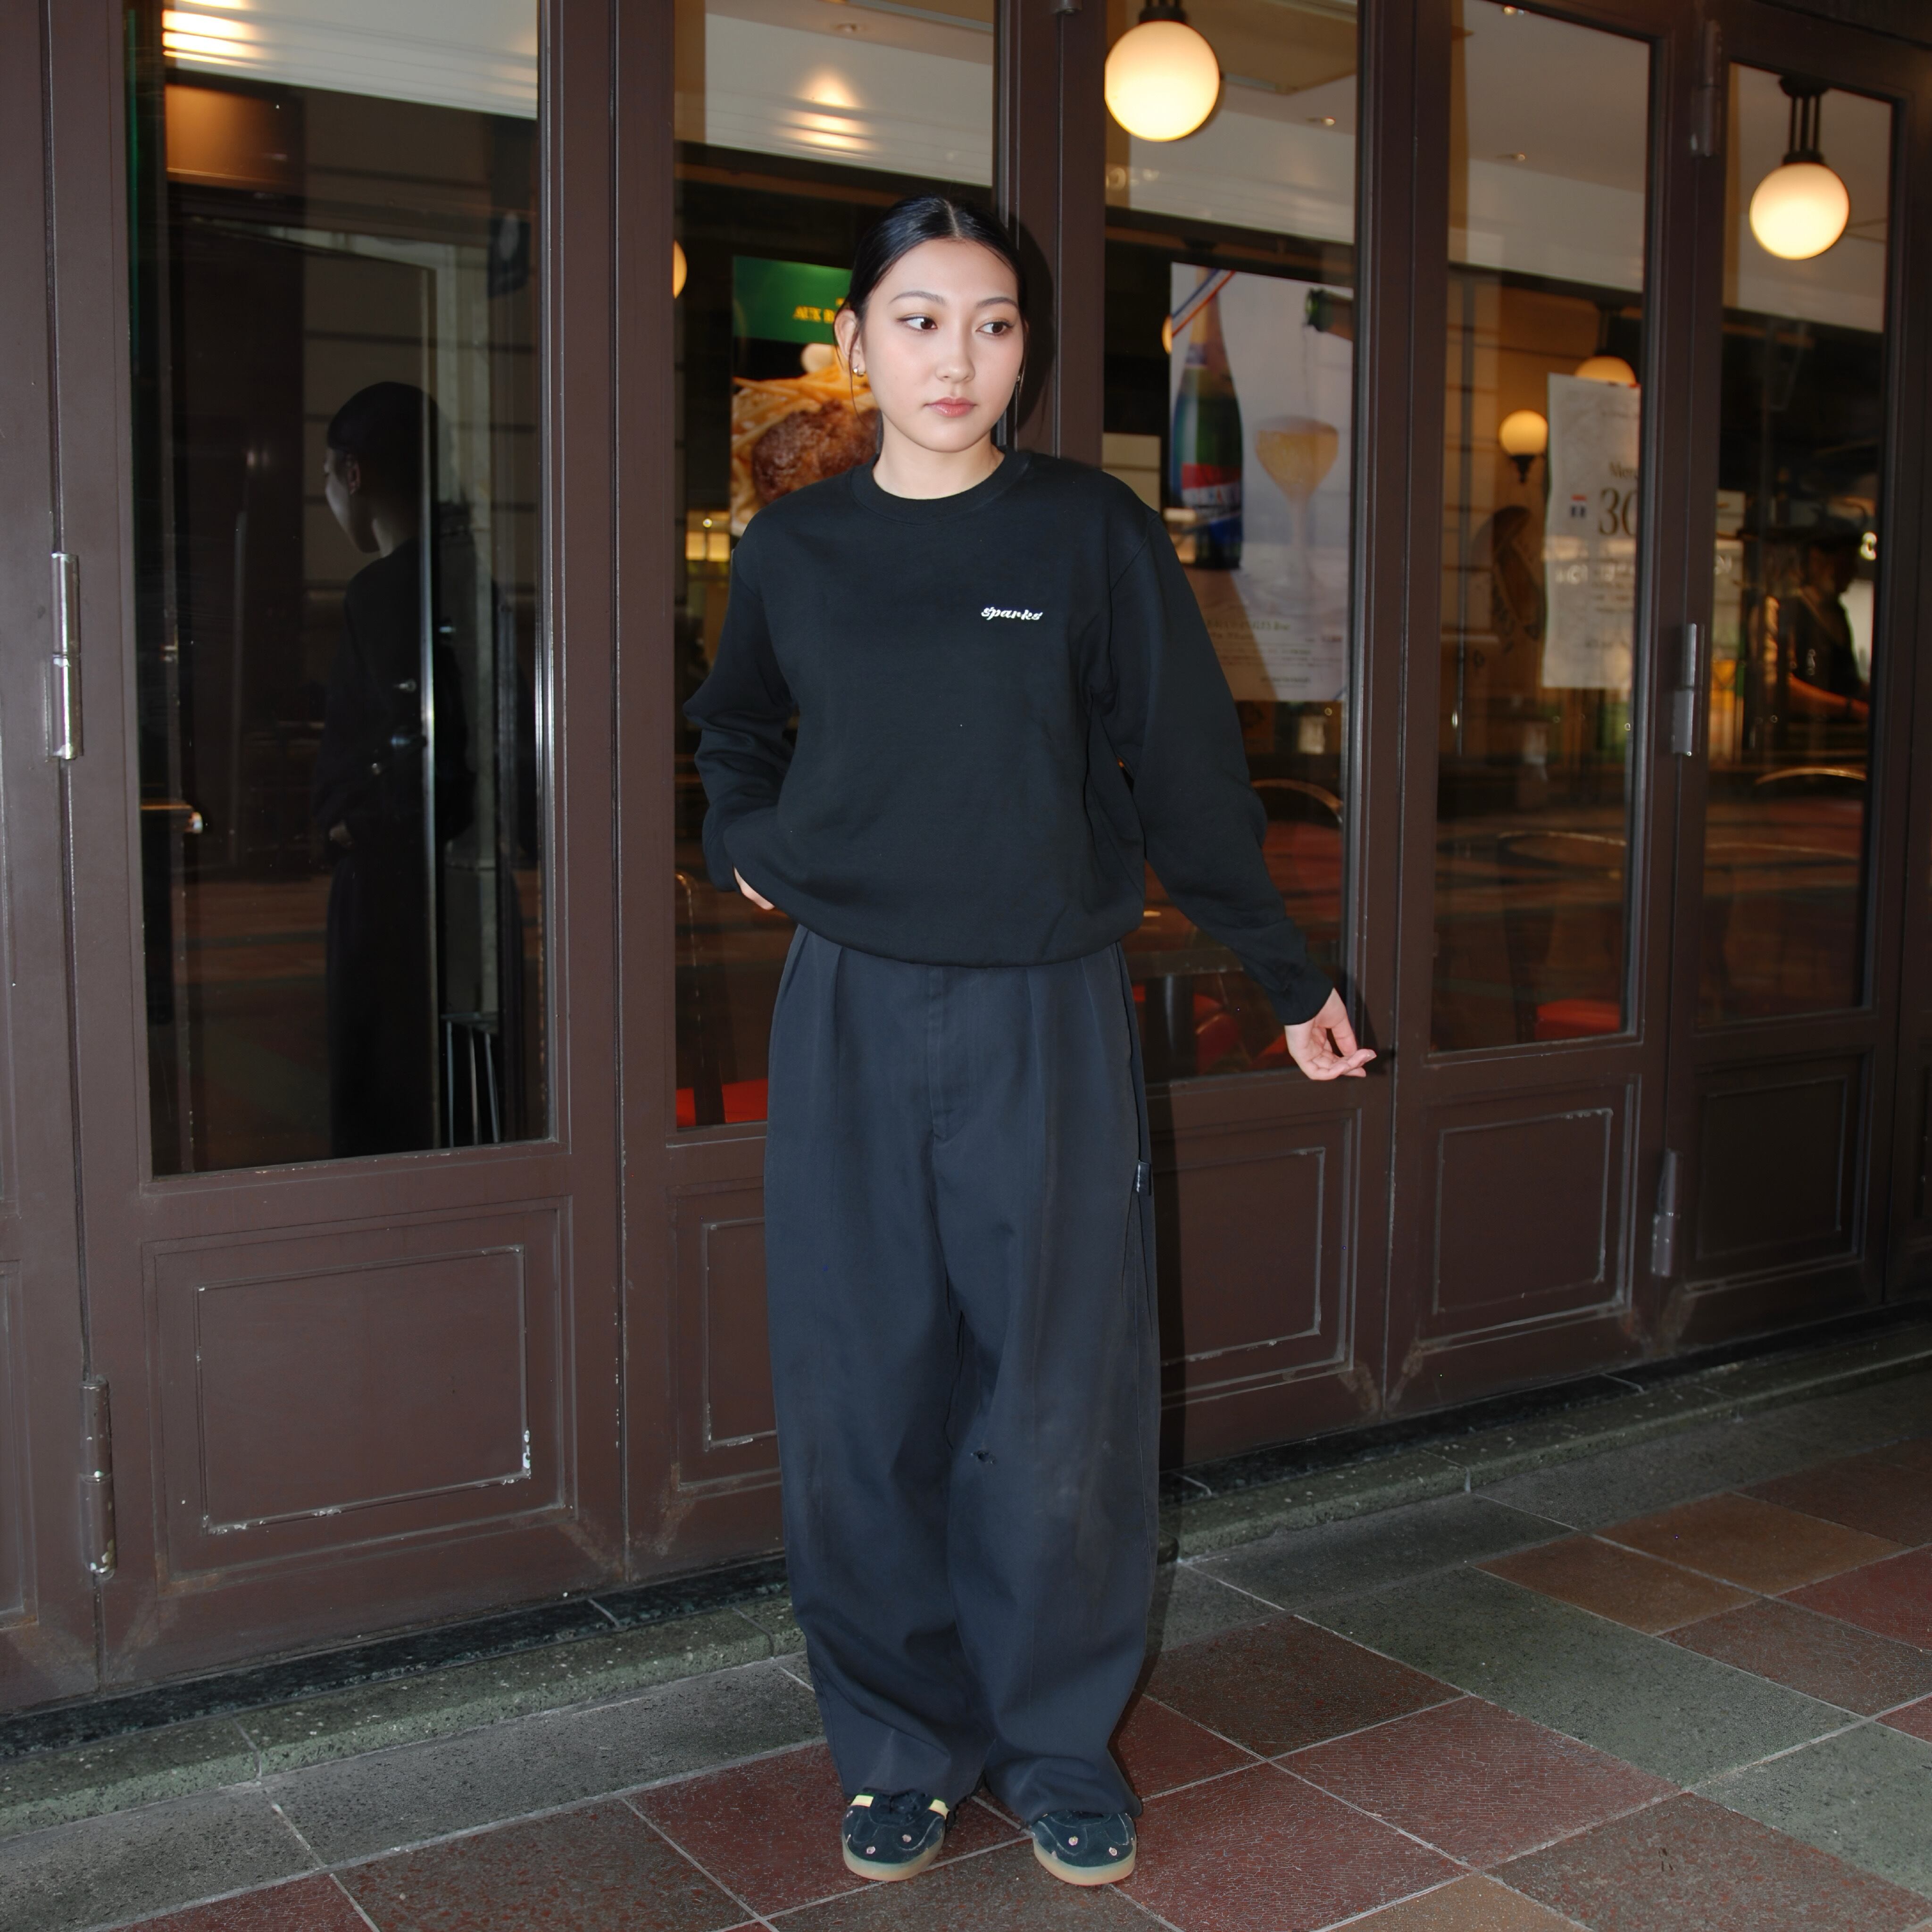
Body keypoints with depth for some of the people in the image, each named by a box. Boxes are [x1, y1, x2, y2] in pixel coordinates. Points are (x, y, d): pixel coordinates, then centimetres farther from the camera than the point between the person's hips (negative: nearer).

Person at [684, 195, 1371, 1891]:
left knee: (1060, 1401, 4)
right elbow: (736, 723, 26)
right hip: (850, 1016, 2)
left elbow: (1190, 776, 3)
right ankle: (900, 1743, 24)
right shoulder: (793, 548, 5)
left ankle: (1059, 1740, 24)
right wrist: (742, 846, 9)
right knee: (867, 1401, 6)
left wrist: (1291, 981, 6)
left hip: (1048, 1014, -2)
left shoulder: (1092, 531, -1)